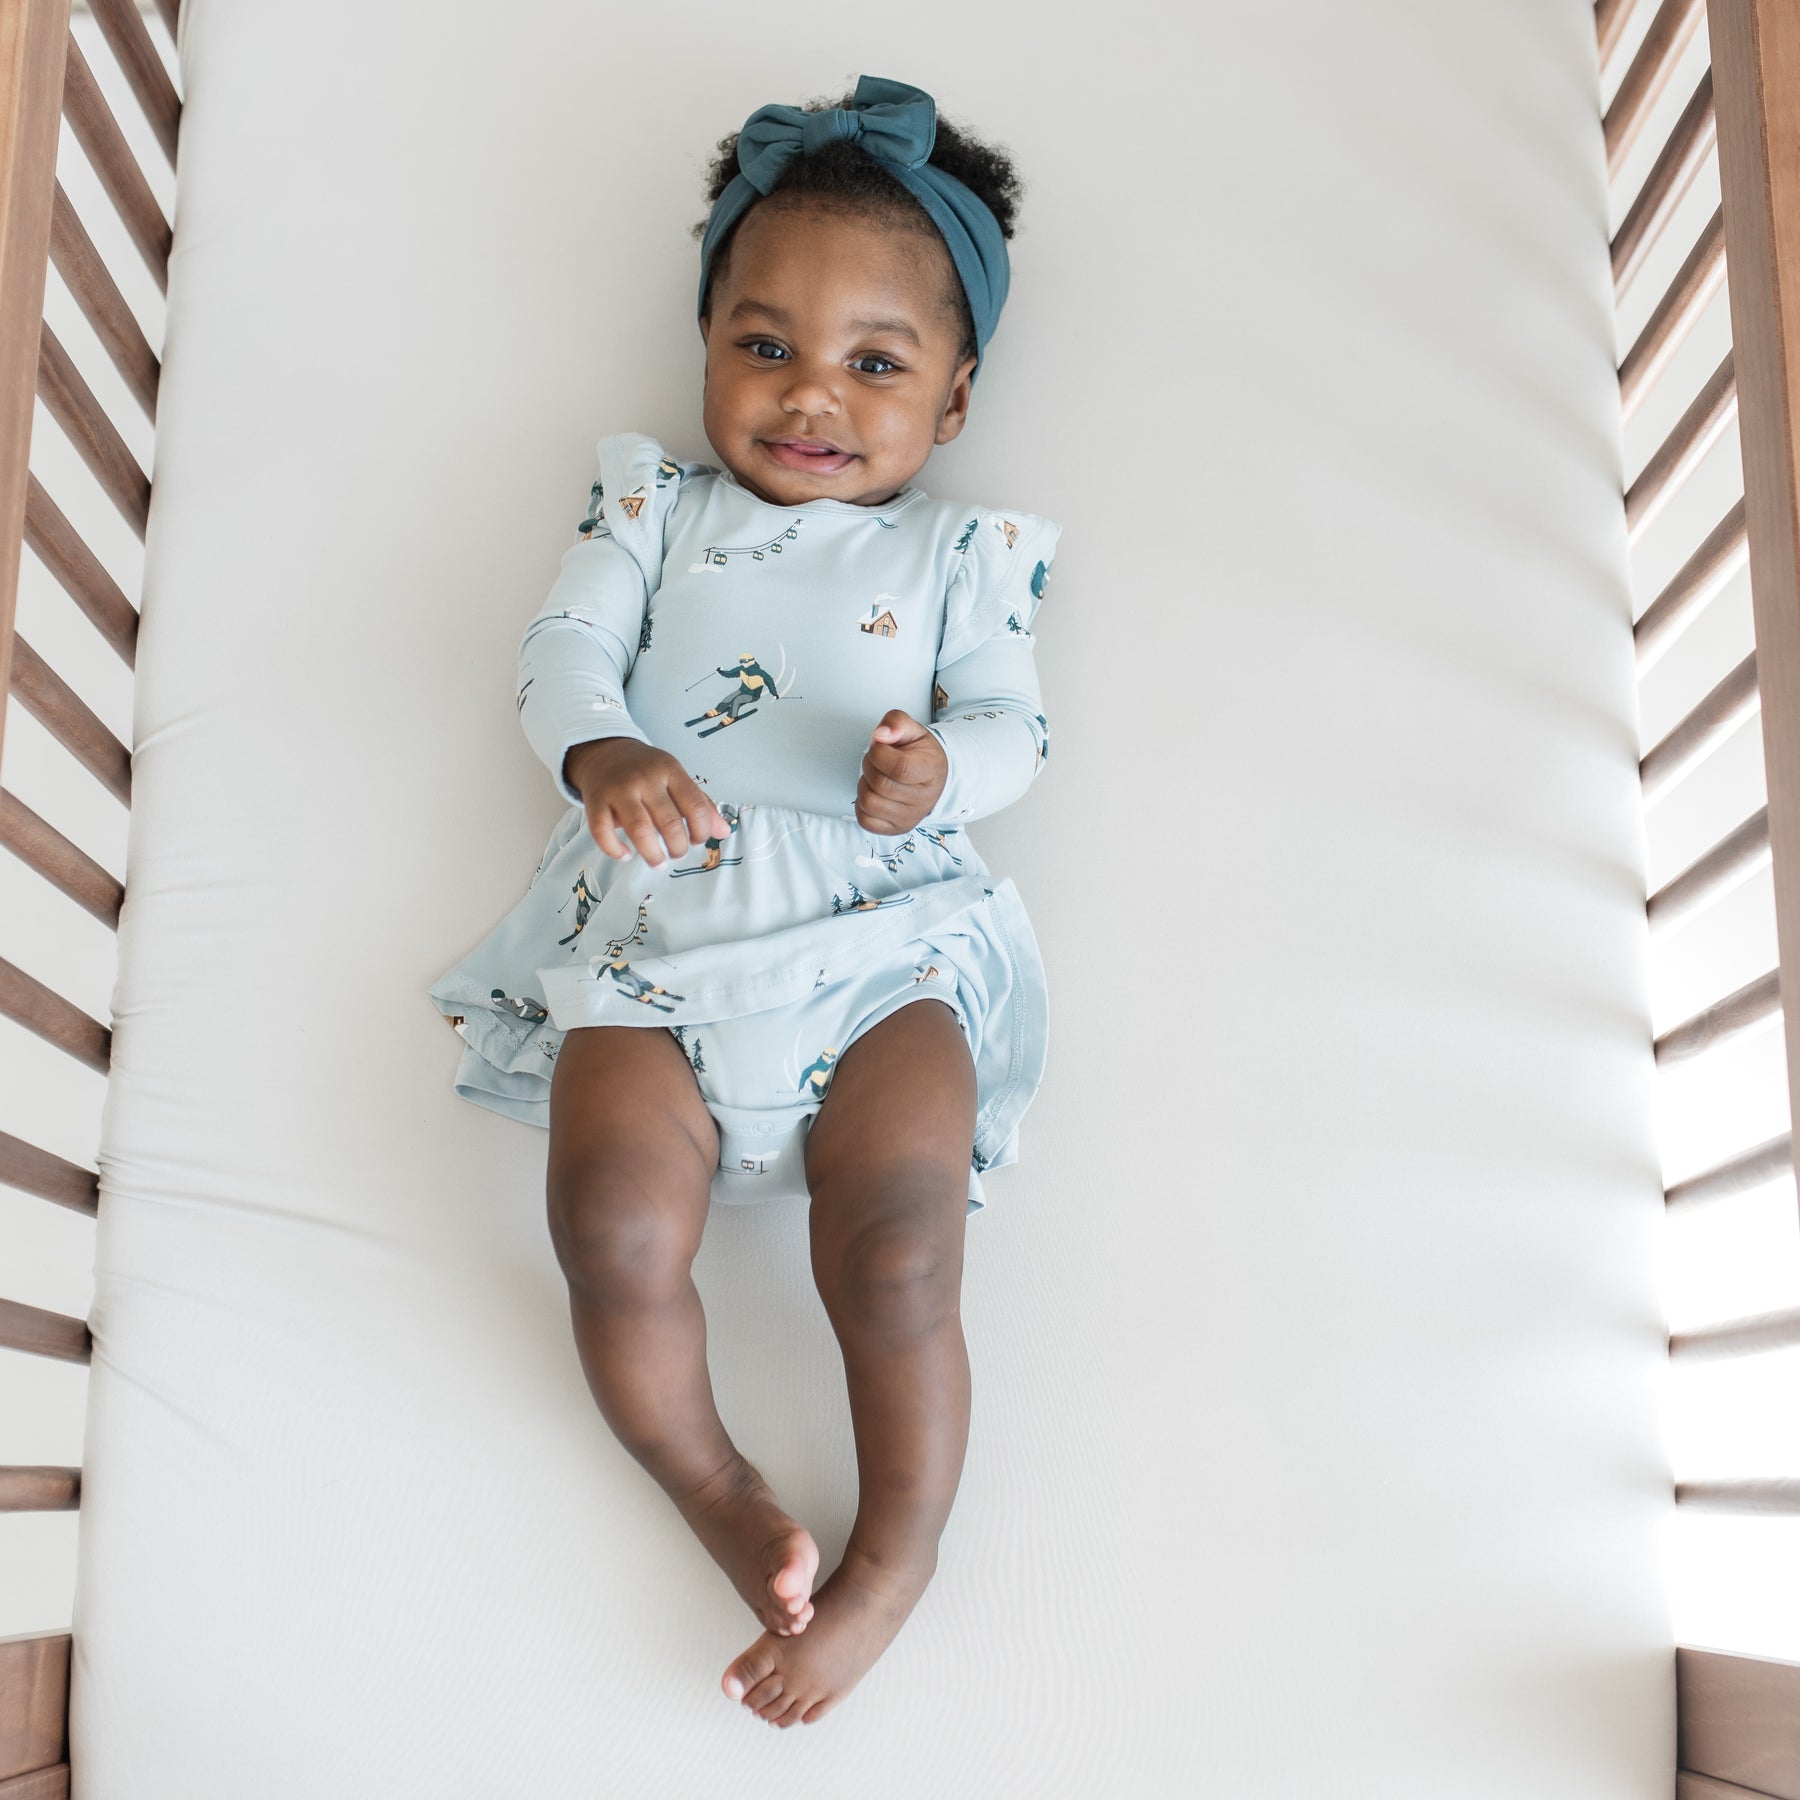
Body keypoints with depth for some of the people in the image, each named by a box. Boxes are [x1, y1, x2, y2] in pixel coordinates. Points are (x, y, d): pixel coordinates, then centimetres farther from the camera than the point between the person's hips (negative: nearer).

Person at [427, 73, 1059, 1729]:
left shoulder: (961, 551, 17)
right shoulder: (656, 506, 19)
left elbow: (1012, 721, 7)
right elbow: (566, 646, 7)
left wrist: (940, 770, -18)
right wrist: (604, 752, -18)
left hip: (885, 939, 0)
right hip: (656, 932, 1)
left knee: (896, 1255, -19)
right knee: (614, 1235, -21)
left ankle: (898, 1547, 6)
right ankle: (724, 1500, 3)